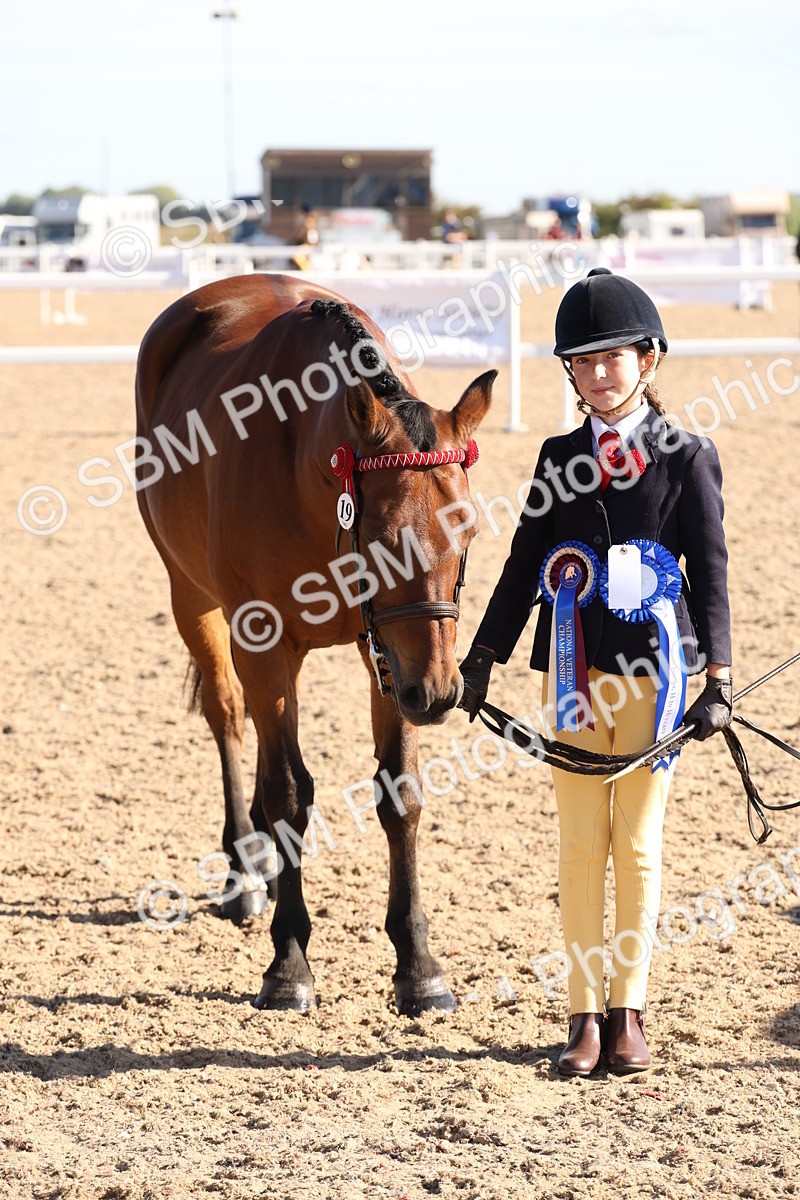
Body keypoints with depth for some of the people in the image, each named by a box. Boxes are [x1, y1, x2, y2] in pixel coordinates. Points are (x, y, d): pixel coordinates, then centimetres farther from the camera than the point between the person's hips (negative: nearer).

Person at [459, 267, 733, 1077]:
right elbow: (525, 565, 12)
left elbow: (709, 572, -4)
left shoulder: (685, 459, -1)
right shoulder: (562, 459, 7)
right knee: (579, 845, 5)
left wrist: (718, 680, -12)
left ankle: (628, 1012, 13)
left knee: (638, 846, 4)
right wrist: (482, 660, 9)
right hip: (573, 669, 3)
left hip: (652, 668, -3)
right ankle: (585, 1017, 10)